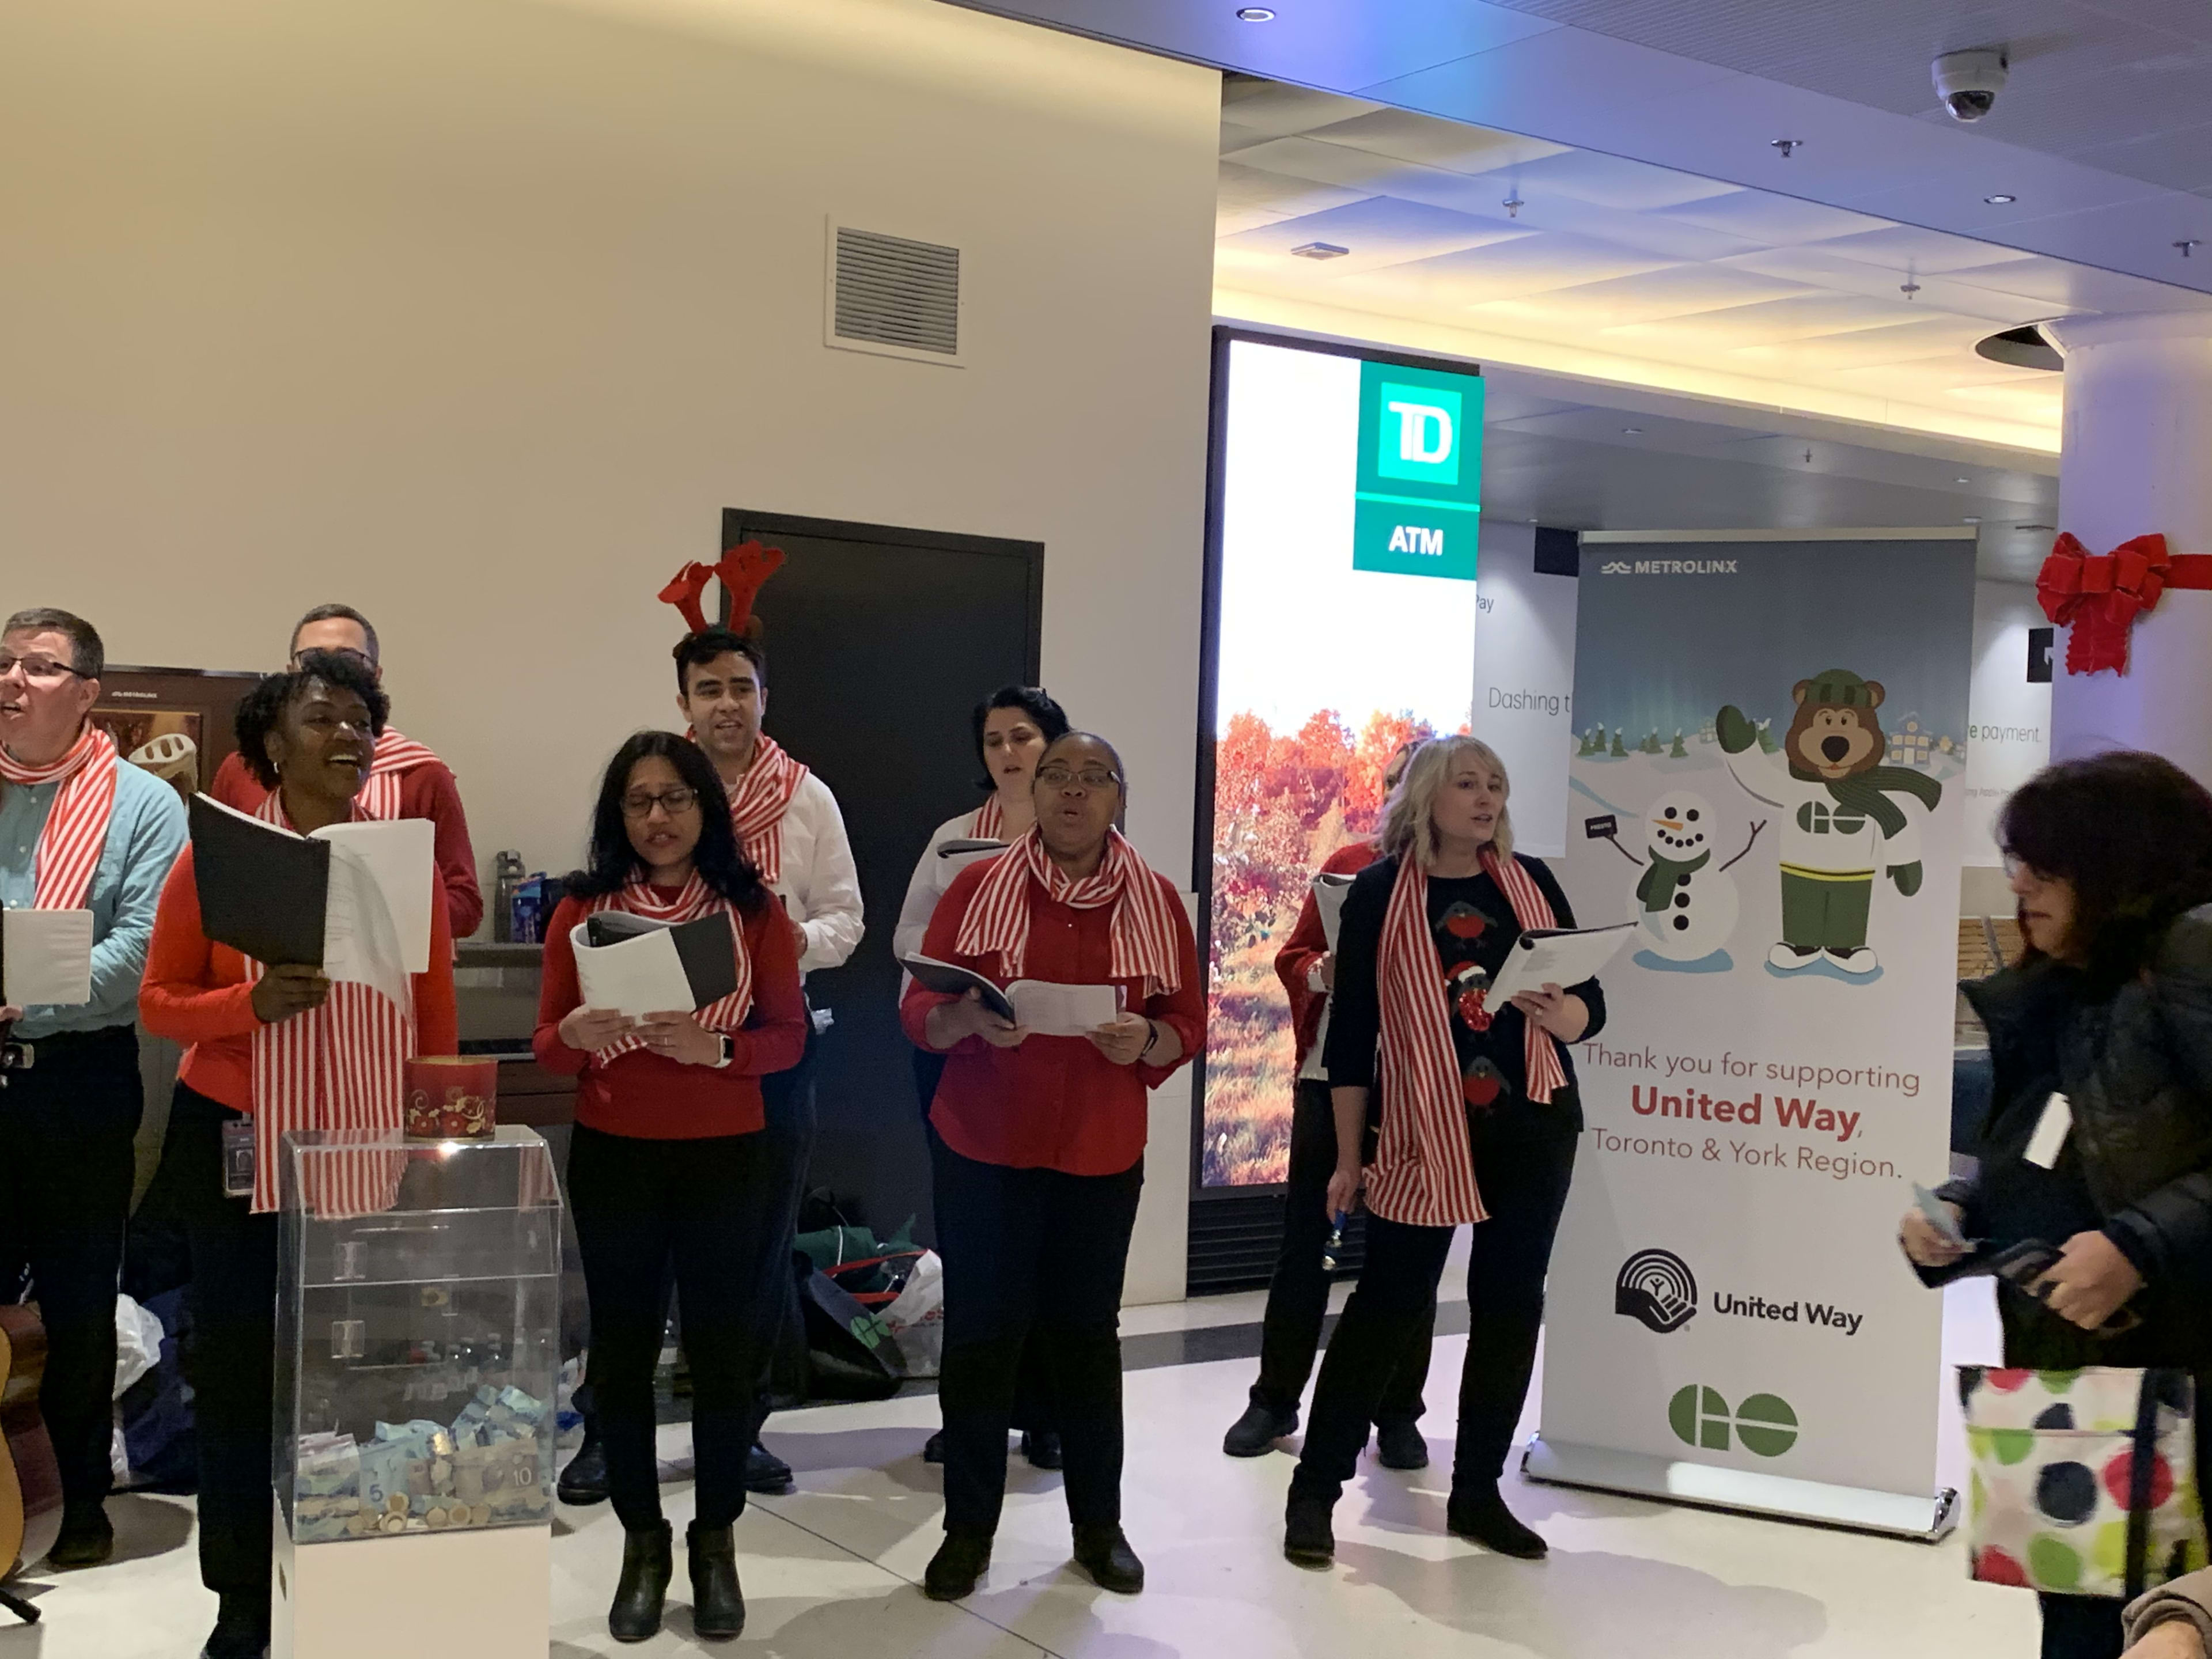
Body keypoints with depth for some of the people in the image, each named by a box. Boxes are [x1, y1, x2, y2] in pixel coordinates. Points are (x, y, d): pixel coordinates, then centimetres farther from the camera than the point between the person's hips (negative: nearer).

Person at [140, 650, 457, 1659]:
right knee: (237, 1364, 5)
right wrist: (252, 1001, -20)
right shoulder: (216, 856, -4)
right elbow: (159, 1002, -2)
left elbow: (436, 1014, 5)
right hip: (234, 1142, -1)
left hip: (370, 1147, 1)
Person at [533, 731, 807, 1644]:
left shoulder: (753, 909, -1)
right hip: (612, 1158, 1)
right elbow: (545, 1045, 2)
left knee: (723, 1348, 3)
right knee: (622, 1349, 4)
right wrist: (577, 1035, -21)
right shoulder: (582, 909, 1)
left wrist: (716, 1047, -21)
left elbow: (790, 1035, -2)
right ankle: (642, 1543, 19)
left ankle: (716, 1544, 19)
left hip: (727, 1159, 0)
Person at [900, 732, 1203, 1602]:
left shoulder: (1156, 901, 3)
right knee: (981, 1331, 2)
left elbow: (1189, 1025, 5)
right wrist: (970, 1019, -23)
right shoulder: (977, 887, -1)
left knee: (1088, 1332, 9)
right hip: (984, 1146, -1)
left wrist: (1146, 1041, -16)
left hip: (1102, 1153, 1)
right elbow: (919, 1012, -3)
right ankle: (968, 1528, 15)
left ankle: (1098, 1523, 23)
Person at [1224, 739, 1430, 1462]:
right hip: (1331, 1075, 2)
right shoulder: (1347, 865, 6)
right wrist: (1324, 972, -13)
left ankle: (1399, 1412, 18)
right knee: (1304, 1239, 7)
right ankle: (1275, 1399, 19)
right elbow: (1293, 956, 8)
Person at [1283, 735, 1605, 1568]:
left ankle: (1477, 1491, 20)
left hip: (1533, 1127, 4)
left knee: (1511, 1305, 7)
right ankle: (1315, 1488, 8)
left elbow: (1592, 1005, 6)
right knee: (1386, 1305, -3)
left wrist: (1558, 1014, -18)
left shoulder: (1532, 881, 6)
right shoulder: (1379, 892, -4)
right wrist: (1348, 1156, -4)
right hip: (1424, 1132, -4)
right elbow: (1352, 1031, -3)